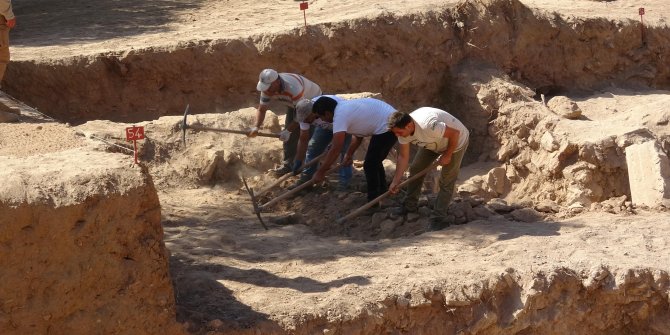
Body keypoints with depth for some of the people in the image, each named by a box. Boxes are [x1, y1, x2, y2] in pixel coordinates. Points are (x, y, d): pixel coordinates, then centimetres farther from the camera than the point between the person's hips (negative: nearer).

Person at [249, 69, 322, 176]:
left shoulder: (293, 88, -44)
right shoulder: (267, 89, -21)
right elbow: (262, 109, -15)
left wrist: (288, 130, -38)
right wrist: (256, 127, -32)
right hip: (294, 103, 7)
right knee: (290, 135, -1)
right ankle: (288, 163, 6)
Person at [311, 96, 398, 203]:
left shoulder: (340, 116, -16)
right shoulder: (345, 107, 13)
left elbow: (335, 150, -18)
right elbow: (359, 135, 24)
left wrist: (320, 172, -12)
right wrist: (349, 155, 27)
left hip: (386, 127, -10)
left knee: (370, 165, 0)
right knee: (375, 162, 24)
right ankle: (383, 191, 38)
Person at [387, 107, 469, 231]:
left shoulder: (428, 126, -45)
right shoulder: (403, 129, -20)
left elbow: (455, 133, -34)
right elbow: (403, 156, -12)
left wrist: (447, 155, -21)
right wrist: (395, 182, -17)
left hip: (456, 142, -7)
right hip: (433, 143, 7)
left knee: (446, 182, -9)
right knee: (416, 169, 7)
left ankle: (438, 218, -4)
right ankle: (409, 206, 21)